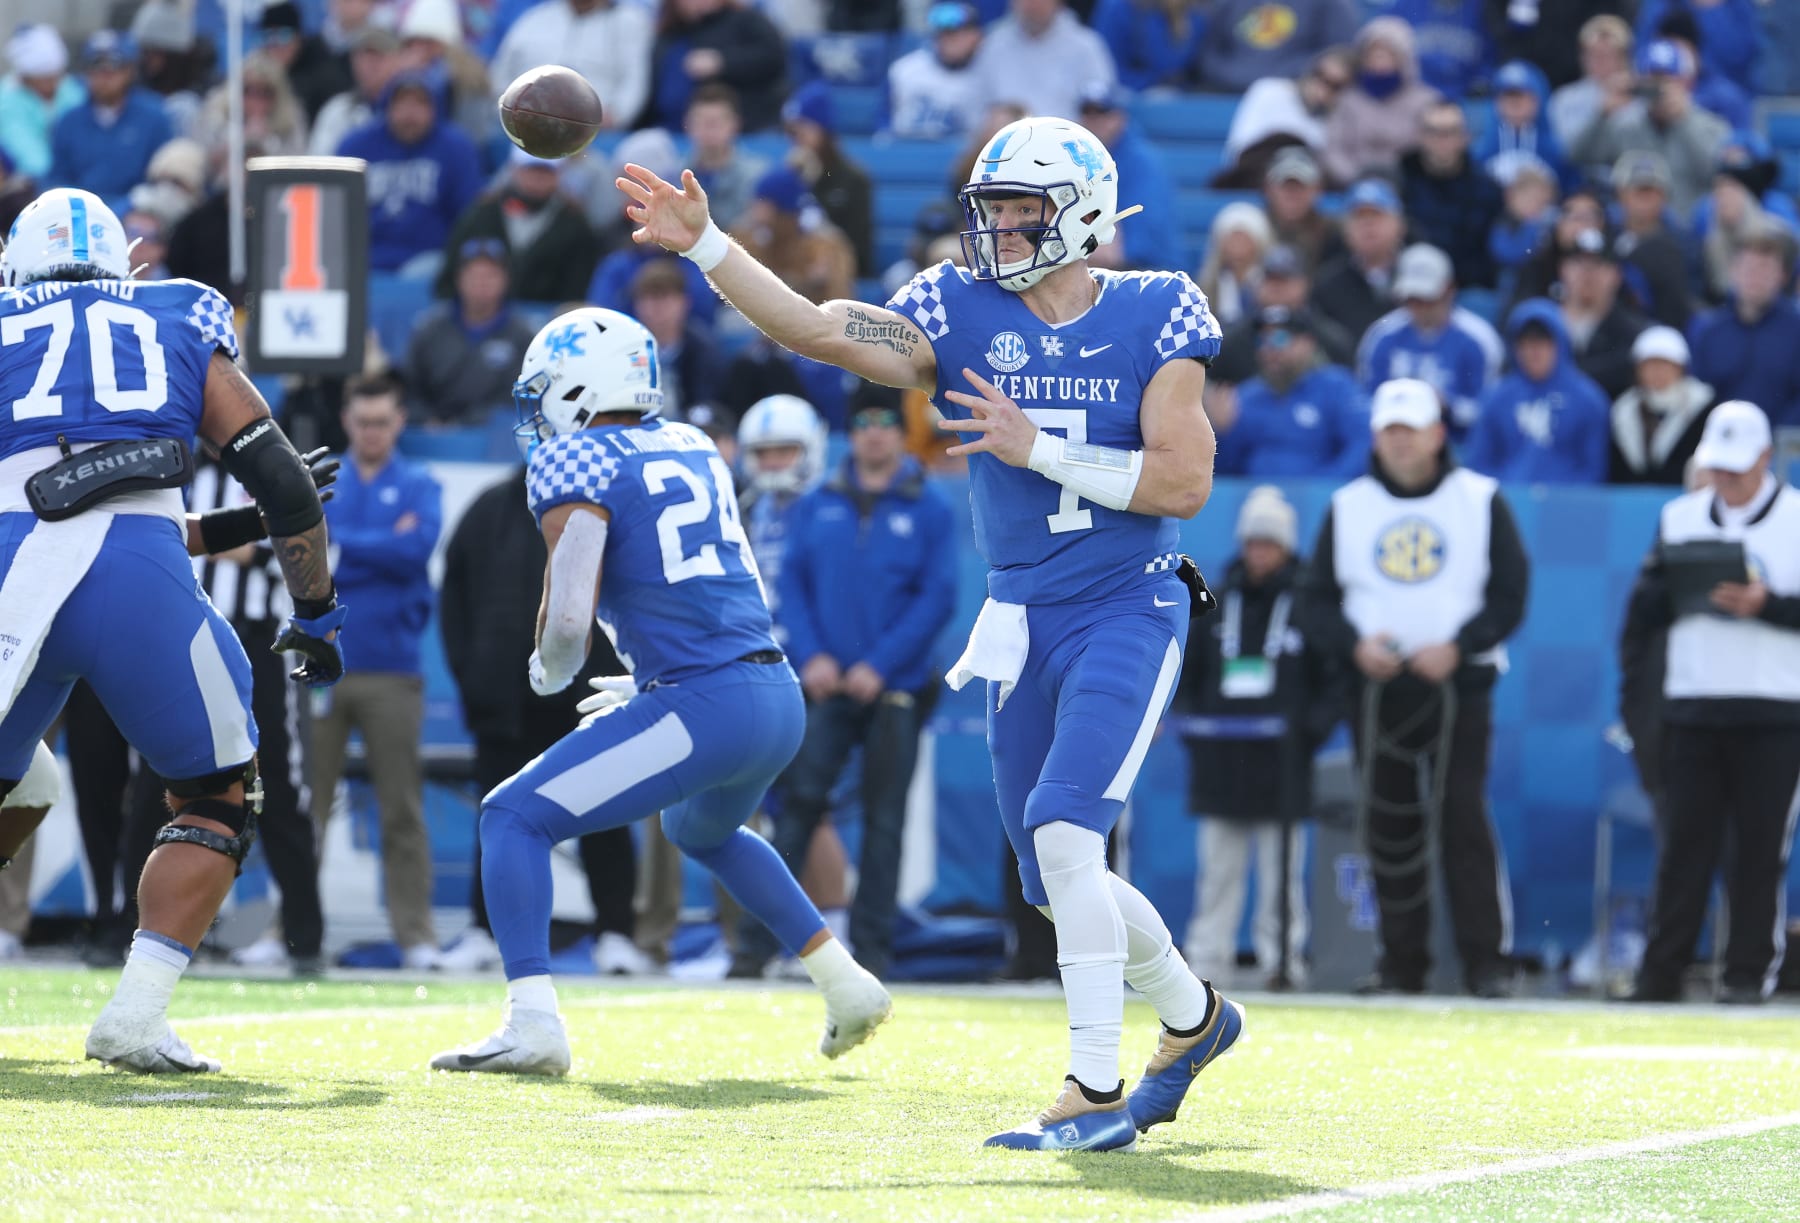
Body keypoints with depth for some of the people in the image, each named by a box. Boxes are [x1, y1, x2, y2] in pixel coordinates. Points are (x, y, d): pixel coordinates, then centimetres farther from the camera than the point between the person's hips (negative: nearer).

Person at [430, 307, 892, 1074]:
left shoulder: (574, 464, -6)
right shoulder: (694, 449, 18)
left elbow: (569, 619, -14)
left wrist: (547, 674, 8)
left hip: (702, 708, -8)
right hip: (778, 698, 8)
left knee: (514, 818, 1)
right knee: (702, 831, 37)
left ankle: (533, 1027, -13)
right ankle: (846, 988, 34)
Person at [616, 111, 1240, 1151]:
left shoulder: (1154, 317, -7)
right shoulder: (961, 314, 2)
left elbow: (1185, 481, -12)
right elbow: (814, 328, -8)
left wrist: (1040, 450, -18)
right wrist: (704, 245, -17)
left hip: (1129, 610, -5)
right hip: (1023, 625, 5)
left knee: (1062, 834, -21)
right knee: (1062, 881, 10)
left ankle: (1096, 1092, -16)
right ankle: (1194, 1017, 36)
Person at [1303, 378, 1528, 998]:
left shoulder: (1480, 500, 5)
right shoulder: (1349, 506, 12)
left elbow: (1511, 593, 1)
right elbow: (1318, 602, 10)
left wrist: (1458, 646, -13)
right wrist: (1356, 644, -10)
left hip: (1459, 682, -3)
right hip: (1377, 685, 3)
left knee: (1464, 817, -11)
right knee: (1390, 825, 2)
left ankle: (1486, 959, -9)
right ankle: (1402, 963, 7)